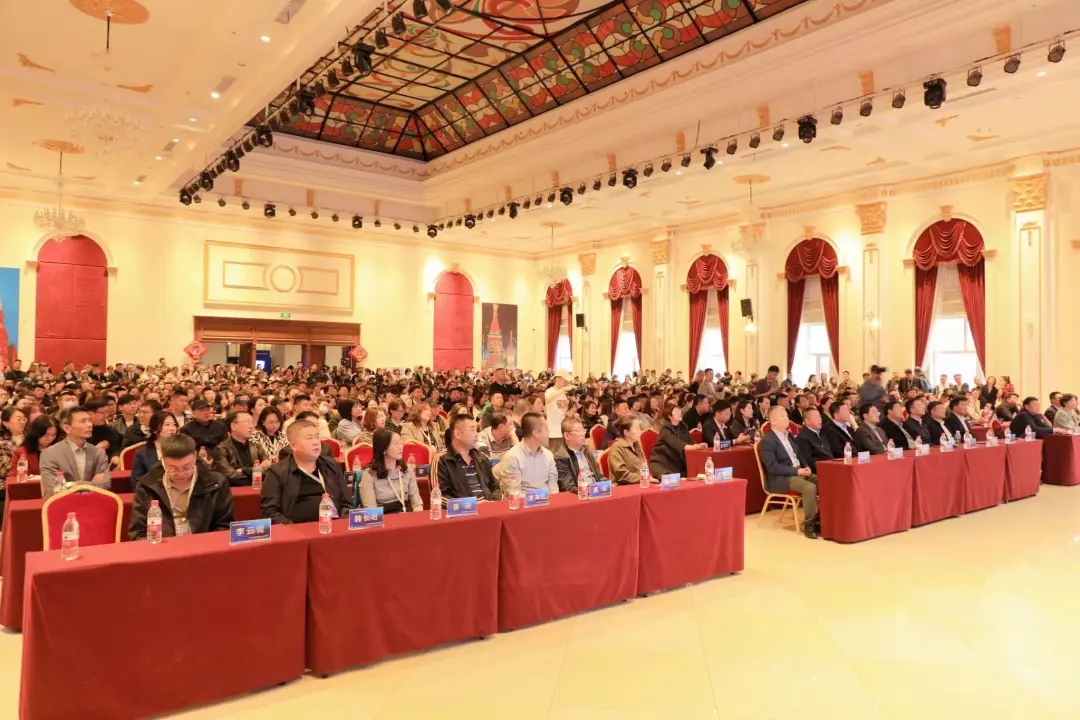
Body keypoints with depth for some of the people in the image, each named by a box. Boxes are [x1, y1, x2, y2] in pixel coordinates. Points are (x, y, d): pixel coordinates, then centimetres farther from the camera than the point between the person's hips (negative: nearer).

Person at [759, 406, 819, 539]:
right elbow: (773, 467, -19)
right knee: (810, 487, -30)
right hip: (780, 479, -8)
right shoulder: (766, 441, -13)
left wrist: (806, 467, 1)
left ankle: (820, 518, -3)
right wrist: (797, 471, -20)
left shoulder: (788, 435, 14)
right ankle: (809, 524, -16)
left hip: (799, 472, 8)